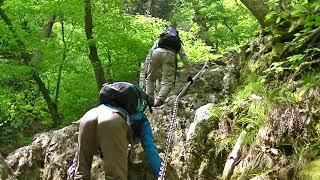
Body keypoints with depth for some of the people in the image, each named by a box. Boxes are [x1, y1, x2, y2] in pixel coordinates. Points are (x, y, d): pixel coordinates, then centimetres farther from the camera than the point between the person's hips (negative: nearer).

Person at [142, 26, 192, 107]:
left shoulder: (160, 38, 37)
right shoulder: (178, 43, 38)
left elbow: (151, 51, 24)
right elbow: (184, 58, 36)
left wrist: (146, 67, 19)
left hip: (157, 52, 1)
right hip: (170, 54, 0)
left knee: (150, 78, 14)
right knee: (167, 81, -1)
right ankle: (159, 100, -22)